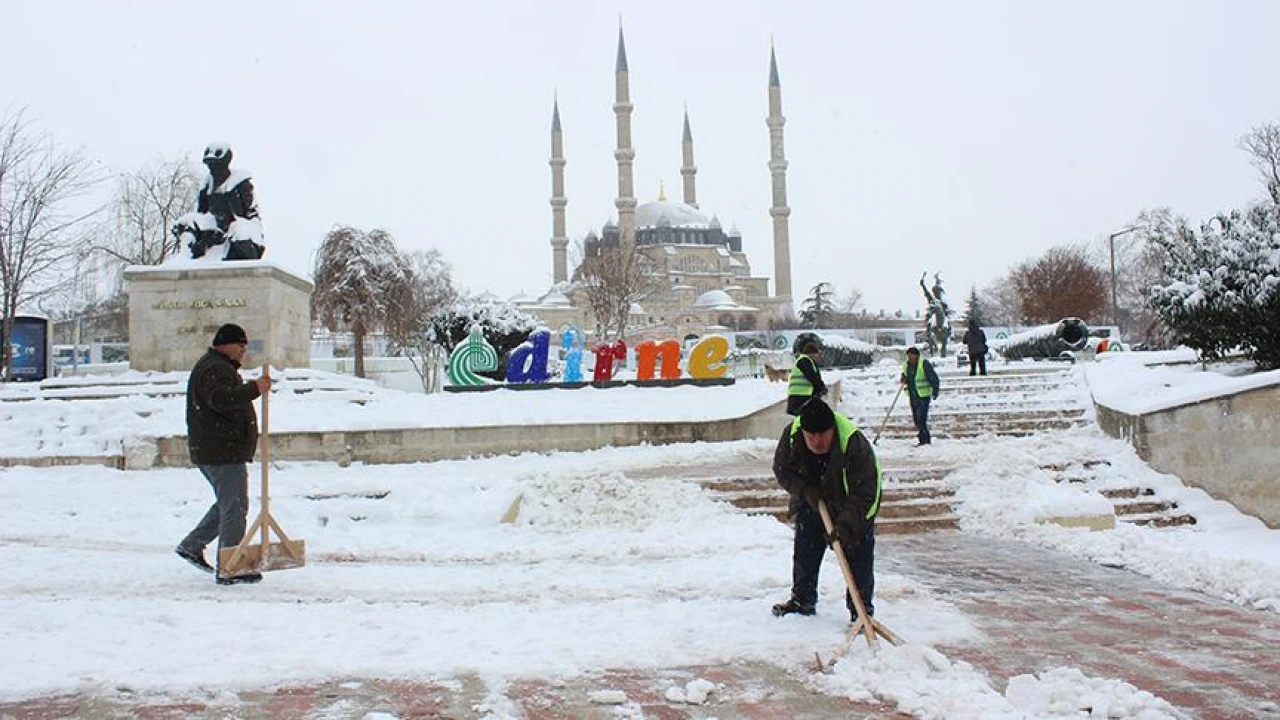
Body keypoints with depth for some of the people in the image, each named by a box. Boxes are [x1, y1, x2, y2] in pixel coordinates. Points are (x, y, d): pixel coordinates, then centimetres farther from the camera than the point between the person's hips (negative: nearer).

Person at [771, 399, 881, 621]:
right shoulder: (791, 435, -25)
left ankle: (861, 609, 4)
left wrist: (846, 524, -40)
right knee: (804, 552, 9)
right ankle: (802, 600, 25)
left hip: (855, 507, -4)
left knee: (858, 558, -7)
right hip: (811, 503, 4)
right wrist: (805, 490, -24)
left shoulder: (854, 443, -37)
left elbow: (864, 492, -32)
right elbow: (782, 470, -9)